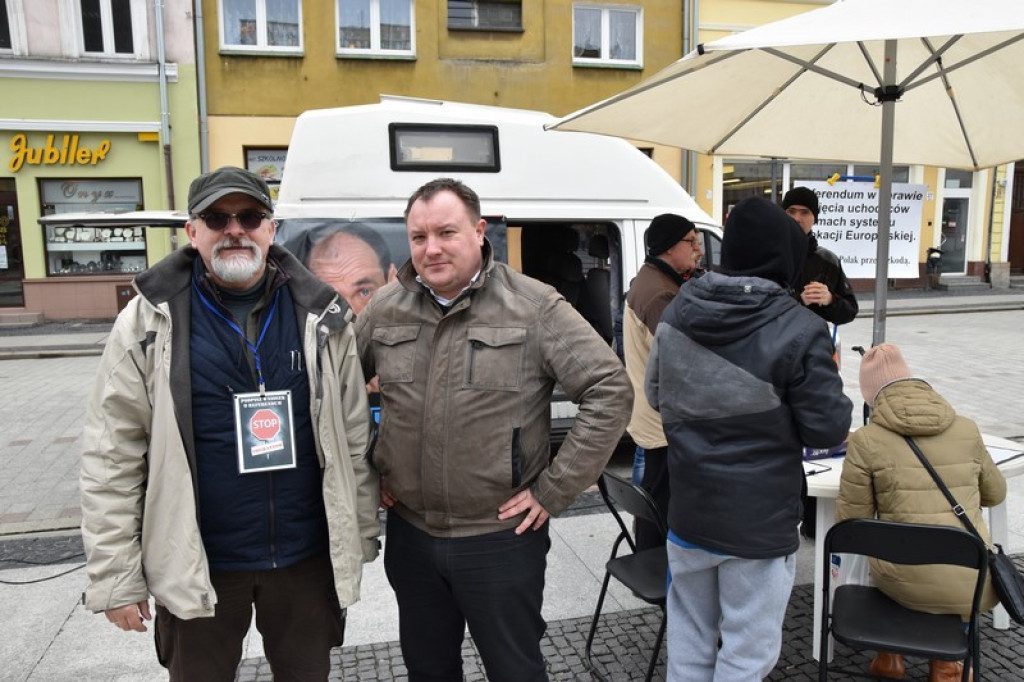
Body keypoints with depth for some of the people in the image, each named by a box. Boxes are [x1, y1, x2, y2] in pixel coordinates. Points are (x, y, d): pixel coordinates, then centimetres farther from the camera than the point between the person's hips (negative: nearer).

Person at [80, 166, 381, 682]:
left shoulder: (321, 316, -3)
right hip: (195, 566, -1)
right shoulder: (150, 321, -6)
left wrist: (362, 535, 5)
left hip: (307, 558, 2)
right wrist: (114, 575, -6)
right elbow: (112, 456, -5)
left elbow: (354, 437, 2)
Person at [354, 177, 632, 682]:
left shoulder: (534, 307, -14)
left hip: (502, 537, -3)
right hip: (410, 534, 4)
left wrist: (554, 491, -15)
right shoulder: (384, 310, 0)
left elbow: (611, 391, -16)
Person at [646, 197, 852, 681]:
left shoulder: (678, 311, -4)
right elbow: (828, 428, -13)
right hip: (759, 522, -5)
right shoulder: (799, 331, -21)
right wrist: (828, 379, 5)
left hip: (687, 510, 5)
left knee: (689, 634, 21)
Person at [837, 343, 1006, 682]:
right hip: (973, 584, 2)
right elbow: (995, 493, 17)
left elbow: (851, 522, -6)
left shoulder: (866, 441, -10)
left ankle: (888, 655, 39)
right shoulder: (966, 429, 1)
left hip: (906, 583, -2)